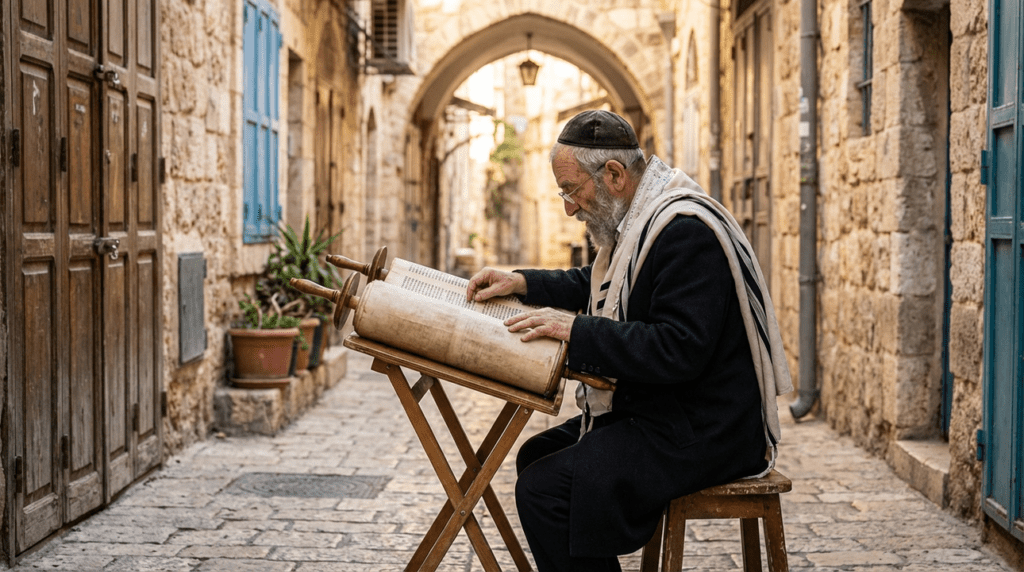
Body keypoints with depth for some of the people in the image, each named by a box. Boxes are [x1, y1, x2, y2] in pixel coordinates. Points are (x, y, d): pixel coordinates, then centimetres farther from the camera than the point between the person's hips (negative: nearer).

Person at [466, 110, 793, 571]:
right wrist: (521, 283, 12)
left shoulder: (686, 232, -22)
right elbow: (592, 286, 27)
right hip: (658, 411, 11)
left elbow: (679, 351, -30)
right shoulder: (641, 219, 12)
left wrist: (575, 331, -25)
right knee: (536, 456, 17)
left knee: (544, 488, -20)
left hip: (702, 430, -11)